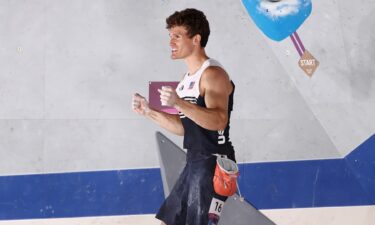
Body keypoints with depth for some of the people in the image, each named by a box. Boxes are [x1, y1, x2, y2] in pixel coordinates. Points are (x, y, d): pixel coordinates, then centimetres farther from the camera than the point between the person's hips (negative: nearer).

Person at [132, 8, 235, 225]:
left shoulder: (213, 74, -15)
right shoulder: (189, 78, 14)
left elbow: (218, 121, -30)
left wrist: (179, 103, -39)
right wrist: (149, 112, 8)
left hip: (214, 164, -10)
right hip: (195, 163, 10)